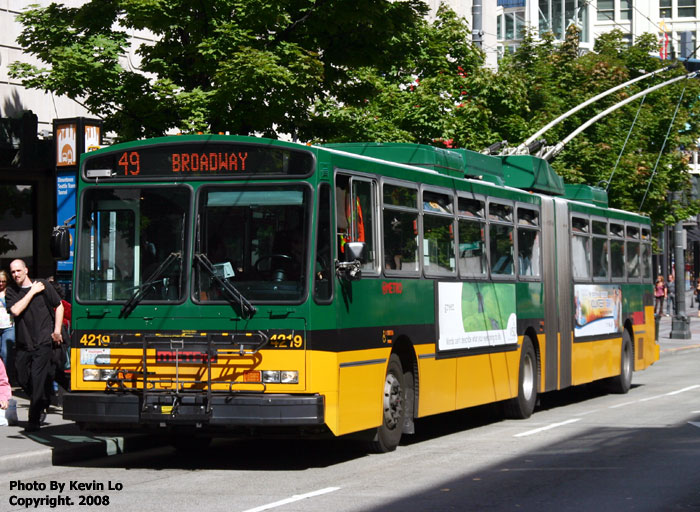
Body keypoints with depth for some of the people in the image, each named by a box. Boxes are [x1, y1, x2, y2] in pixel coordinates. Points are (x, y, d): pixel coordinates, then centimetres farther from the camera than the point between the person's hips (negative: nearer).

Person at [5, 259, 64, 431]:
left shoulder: (43, 285, 0)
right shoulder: (11, 292, 5)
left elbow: (59, 306, 8)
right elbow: (15, 310, -14)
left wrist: (56, 331, 2)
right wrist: (32, 292, -12)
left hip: (43, 342, -4)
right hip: (23, 343, 4)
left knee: (38, 378, -9)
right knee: (23, 379, 6)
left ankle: (34, 420, -4)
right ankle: (42, 403, 33)